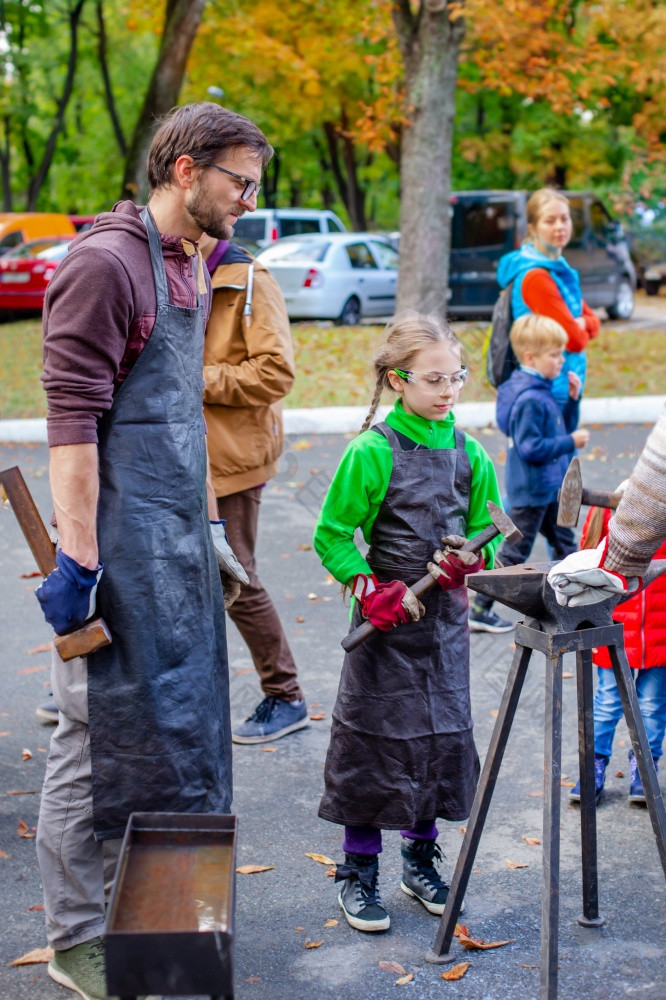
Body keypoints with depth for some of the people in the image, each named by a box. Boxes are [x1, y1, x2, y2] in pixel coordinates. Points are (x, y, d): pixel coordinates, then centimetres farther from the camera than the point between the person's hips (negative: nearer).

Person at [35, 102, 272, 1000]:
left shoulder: (189, 267, 15)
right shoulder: (105, 262, -14)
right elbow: (73, 418, -19)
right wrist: (76, 556, -23)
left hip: (180, 536, 10)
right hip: (121, 541, -9)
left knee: (180, 716, 16)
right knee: (104, 729, -1)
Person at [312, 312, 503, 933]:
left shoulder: (469, 455, 3)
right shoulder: (371, 452, -11)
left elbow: (487, 533, 11)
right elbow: (331, 537, -7)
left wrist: (468, 560, -10)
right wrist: (371, 589, -18)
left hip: (445, 621, 5)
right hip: (385, 622, -5)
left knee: (442, 736, 11)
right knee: (374, 742, 2)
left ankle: (421, 862, 30)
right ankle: (358, 875, 18)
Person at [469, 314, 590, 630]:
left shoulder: (542, 393, 6)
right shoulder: (528, 399, -24)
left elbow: (562, 428, 15)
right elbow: (531, 449, -27)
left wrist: (573, 398, 2)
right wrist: (571, 443, -23)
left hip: (549, 488, 10)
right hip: (531, 490, -10)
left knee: (564, 543, 19)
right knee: (514, 551, 0)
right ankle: (479, 611, 9)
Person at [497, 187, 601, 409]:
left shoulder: (560, 270, 12)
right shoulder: (535, 277, -18)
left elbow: (593, 320, 15)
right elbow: (574, 340, -22)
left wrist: (581, 324, -8)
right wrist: (582, 332, 1)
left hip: (566, 388, 10)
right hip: (550, 389, -10)